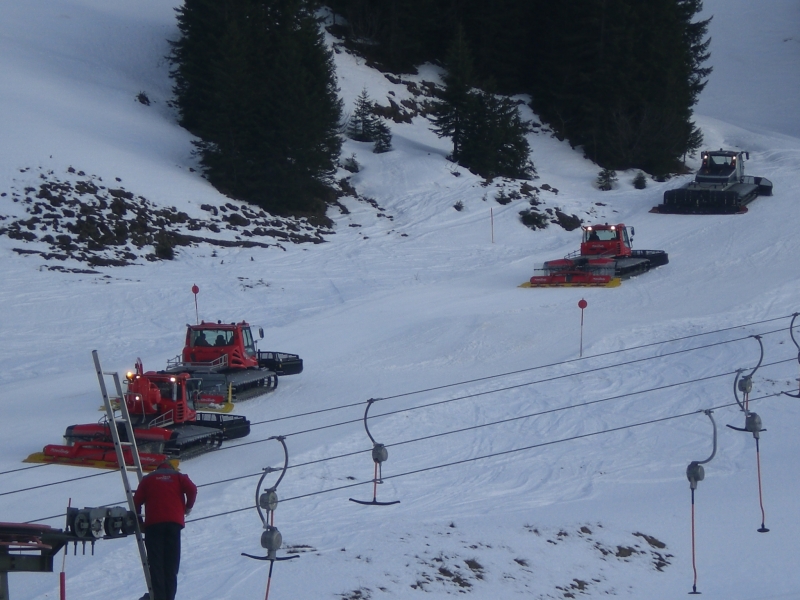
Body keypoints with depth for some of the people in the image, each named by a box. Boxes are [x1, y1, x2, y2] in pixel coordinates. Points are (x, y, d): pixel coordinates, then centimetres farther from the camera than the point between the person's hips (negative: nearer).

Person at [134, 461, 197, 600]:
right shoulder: (178, 477, 17)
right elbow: (192, 489, -1)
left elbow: (137, 500, 11)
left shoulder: (147, 479, 19)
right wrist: (188, 507, 15)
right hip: (174, 522, 0)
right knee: (171, 562, 4)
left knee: (155, 561, -2)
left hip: (153, 522, 0)